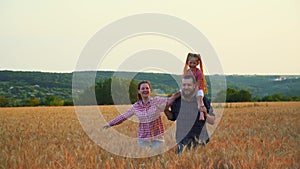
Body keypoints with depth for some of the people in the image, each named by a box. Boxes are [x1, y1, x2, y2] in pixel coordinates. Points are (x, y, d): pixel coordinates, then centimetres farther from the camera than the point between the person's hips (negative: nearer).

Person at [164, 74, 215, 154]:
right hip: (182, 140, 2)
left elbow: (212, 121, -3)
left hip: (200, 141, -2)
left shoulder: (202, 100, -7)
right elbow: (172, 117, 14)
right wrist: (166, 111, -5)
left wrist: (206, 115, -22)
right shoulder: (177, 100, -1)